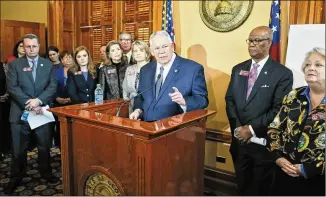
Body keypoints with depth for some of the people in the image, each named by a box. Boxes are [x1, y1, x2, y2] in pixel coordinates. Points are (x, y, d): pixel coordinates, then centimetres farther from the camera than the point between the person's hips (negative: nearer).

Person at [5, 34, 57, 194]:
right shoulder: (14, 64, 1)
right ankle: (16, 177, 28)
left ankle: (45, 172, 31)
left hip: (42, 111, 1)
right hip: (20, 112, -1)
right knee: (18, 149, 10)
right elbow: (12, 87, -8)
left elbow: (52, 86, -3)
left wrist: (38, 100, -17)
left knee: (45, 146, 12)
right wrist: (29, 104, -17)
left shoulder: (48, 64, 5)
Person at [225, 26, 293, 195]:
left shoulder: (282, 73, -9)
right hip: (239, 139, 4)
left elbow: (279, 110, -15)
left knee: (260, 188, 15)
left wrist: (252, 129, -17)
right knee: (242, 185, 20)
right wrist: (237, 127, -8)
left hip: (263, 141, -4)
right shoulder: (238, 69, 8)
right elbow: (230, 100, 5)